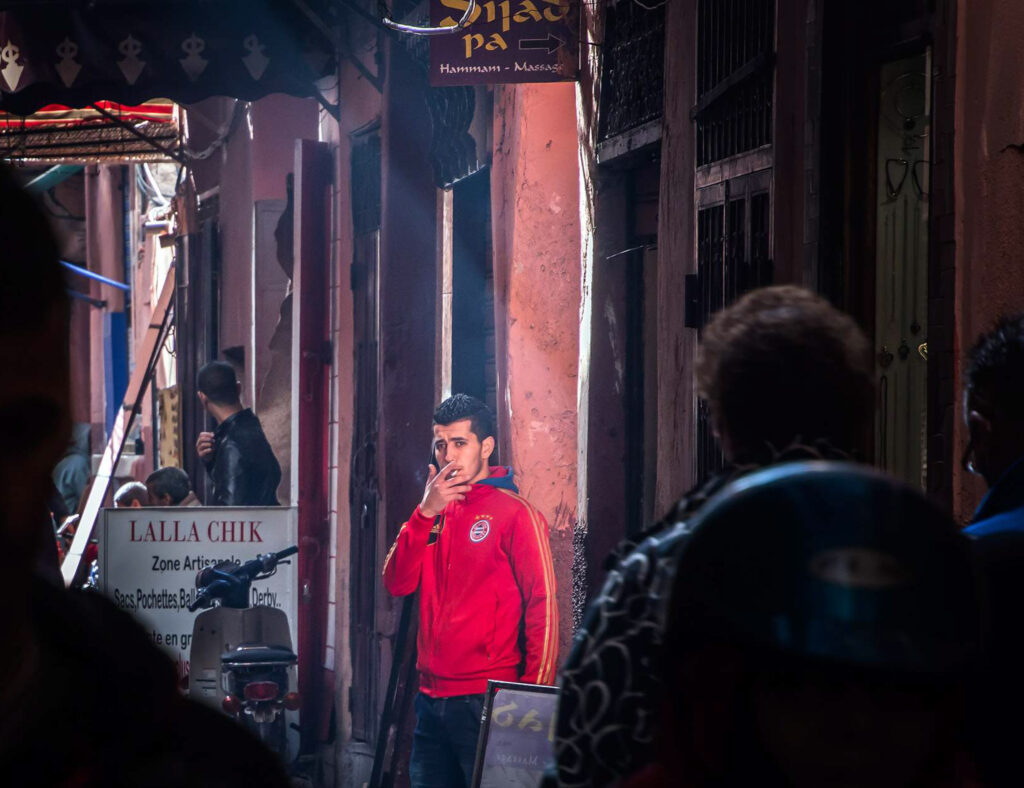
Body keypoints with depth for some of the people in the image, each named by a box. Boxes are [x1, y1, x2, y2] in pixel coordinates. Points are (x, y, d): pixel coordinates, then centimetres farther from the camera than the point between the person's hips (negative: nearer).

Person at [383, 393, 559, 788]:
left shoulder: (514, 513, -4)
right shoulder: (434, 514, 16)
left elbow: (543, 606, -8)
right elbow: (397, 582, 4)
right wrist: (425, 514, -7)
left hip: (486, 701, -6)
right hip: (431, 699, 7)